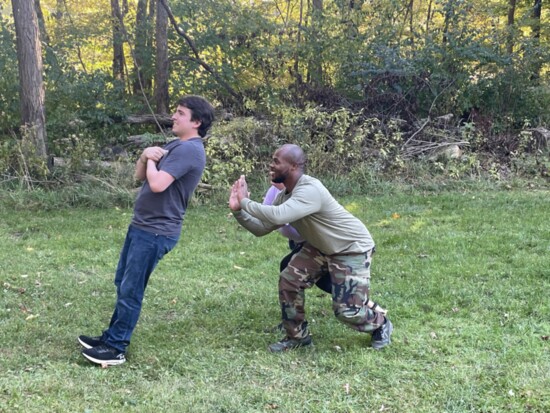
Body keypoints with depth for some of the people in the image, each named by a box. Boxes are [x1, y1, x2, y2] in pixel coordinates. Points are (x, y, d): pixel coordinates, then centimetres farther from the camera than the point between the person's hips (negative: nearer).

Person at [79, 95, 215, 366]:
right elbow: (139, 176, 14)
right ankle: (112, 337, 30)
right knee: (122, 283, 18)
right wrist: (146, 155, -7)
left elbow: (157, 184, -29)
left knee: (130, 290, -4)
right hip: (141, 225, 10)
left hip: (156, 231, -10)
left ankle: (116, 349, 6)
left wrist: (151, 161, -9)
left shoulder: (189, 150, -19)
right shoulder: (173, 145, 14)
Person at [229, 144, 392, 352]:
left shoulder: (310, 190, -35)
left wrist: (245, 202, -35)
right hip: (321, 247, 9)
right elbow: (261, 228, -3)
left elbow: (277, 217, -48)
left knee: (347, 309, -11)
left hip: (352, 248, -9)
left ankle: (381, 325, 21)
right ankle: (298, 336, 15)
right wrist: (238, 210, -17)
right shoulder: (285, 196, -4)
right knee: (289, 281, -2)